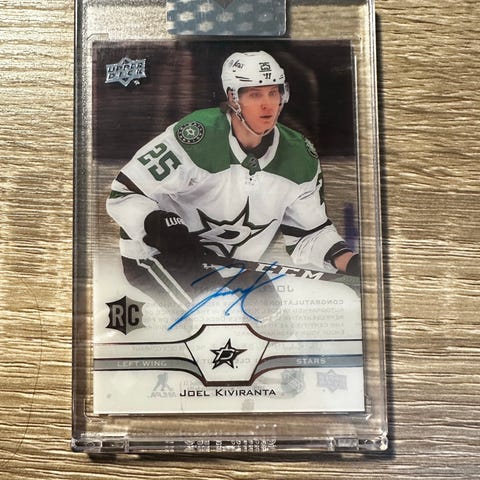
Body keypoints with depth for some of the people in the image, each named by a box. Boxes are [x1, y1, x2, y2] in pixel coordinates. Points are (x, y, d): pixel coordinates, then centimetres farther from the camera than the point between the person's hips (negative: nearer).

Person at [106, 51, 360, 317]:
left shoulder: (300, 157, -8)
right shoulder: (196, 136, -26)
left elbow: (309, 233, 1)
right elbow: (124, 195, -20)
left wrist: (350, 262, -15)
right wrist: (157, 225, -39)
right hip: (158, 255, -6)